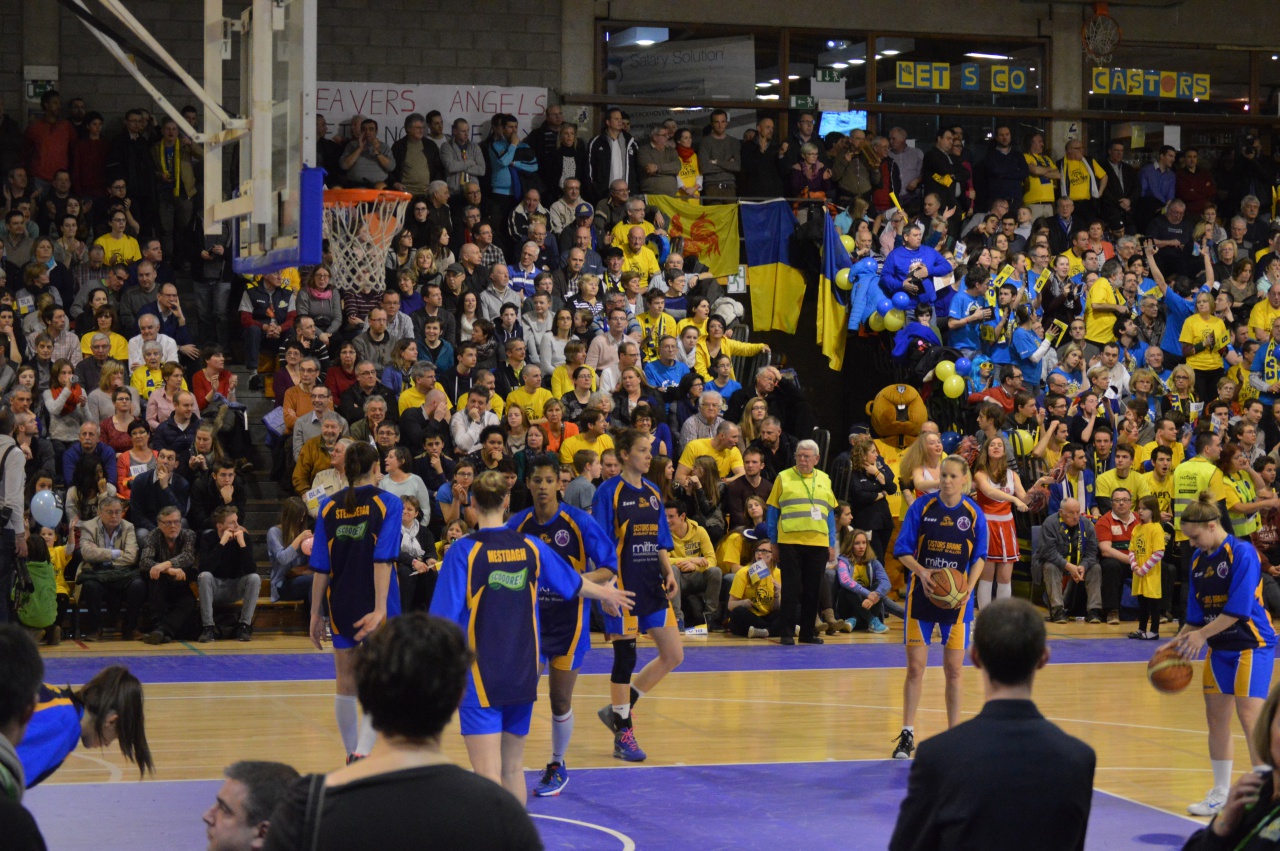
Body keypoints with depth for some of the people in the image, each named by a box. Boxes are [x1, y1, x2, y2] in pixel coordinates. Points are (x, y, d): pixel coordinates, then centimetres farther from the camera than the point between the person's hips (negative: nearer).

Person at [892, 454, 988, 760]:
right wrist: (921, 572, -20)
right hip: (922, 594, 0)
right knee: (915, 666, -1)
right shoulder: (922, 507, -3)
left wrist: (967, 588, -11)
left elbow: (979, 557, 4)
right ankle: (907, 734, 6)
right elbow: (902, 550, -2)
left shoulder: (973, 513, -1)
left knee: (953, 669, 4)